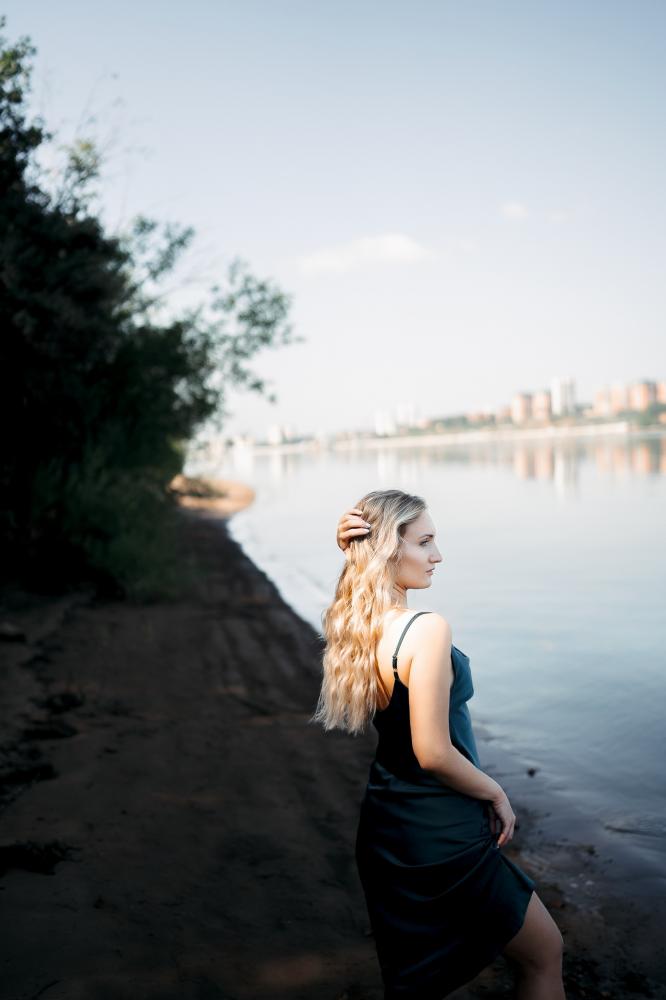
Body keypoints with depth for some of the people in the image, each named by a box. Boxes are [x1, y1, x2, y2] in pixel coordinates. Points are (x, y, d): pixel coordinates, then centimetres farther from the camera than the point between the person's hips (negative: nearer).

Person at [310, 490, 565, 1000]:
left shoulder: (357, 626, -4)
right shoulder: (428, 630, -26)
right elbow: (433, 753, -25)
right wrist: (496, 793, -7)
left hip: (384, 826, 8)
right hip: (441, 833, -8)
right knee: (543, 954, 17)